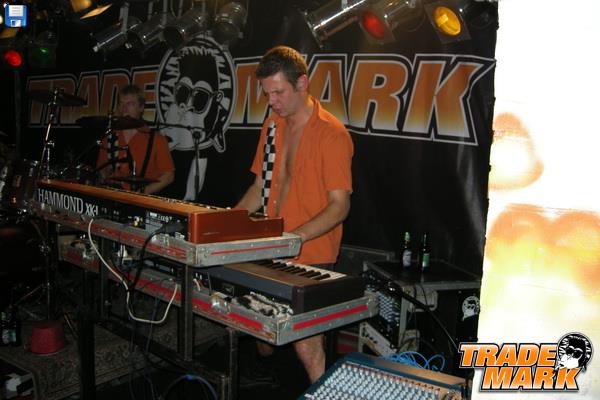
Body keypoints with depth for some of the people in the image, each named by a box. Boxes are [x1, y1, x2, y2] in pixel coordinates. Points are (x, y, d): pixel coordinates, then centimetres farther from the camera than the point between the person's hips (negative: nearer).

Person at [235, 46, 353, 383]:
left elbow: (340, 206, -16)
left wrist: (295, 237, -28)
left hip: (311, 259, -6)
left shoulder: (331, 134, -12)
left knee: (306, 345, -11)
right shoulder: (273, 125, 11)